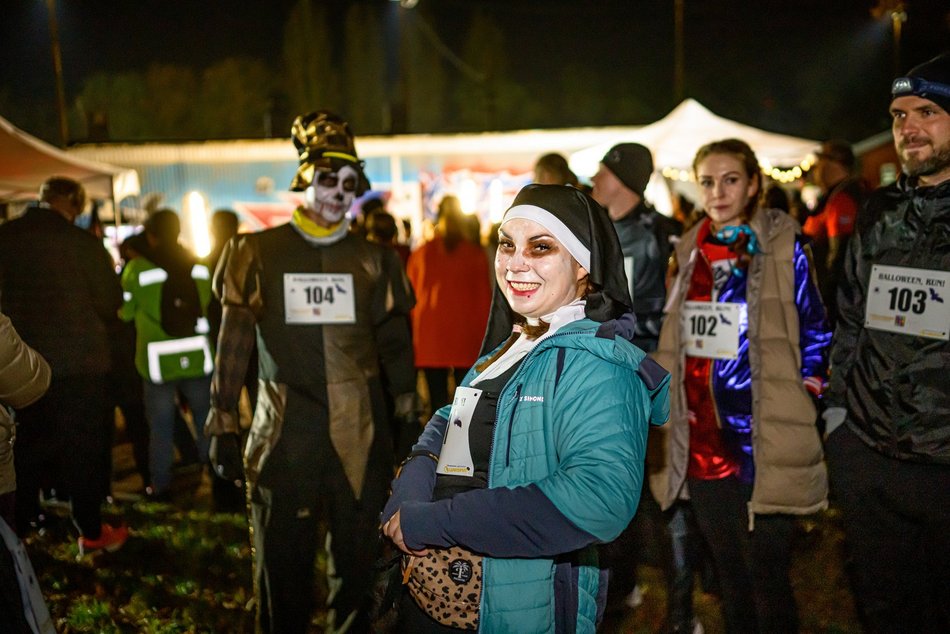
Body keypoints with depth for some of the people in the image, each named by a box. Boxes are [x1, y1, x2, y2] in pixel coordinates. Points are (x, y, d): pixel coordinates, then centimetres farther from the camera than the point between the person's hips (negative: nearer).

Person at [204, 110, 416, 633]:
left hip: (359, 431, 2)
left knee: (357, 559, 10)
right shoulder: (260, 253, 3)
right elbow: (234, 342, 3)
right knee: (282, 561, 6)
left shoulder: (372, 259, 9)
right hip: (285, 430, -1)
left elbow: (394, 341, 11)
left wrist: (408, 417, 8)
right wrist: (223, 425, -1)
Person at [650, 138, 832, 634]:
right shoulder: (688, 252, 10)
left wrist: (802, 397, -8)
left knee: (767, 580, 2)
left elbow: (814, 332, -2)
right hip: (701, 442, 5)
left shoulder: (782, 245, -4)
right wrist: (672, 403, 11)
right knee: (728, 575, 17)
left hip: (763, 442, -5)